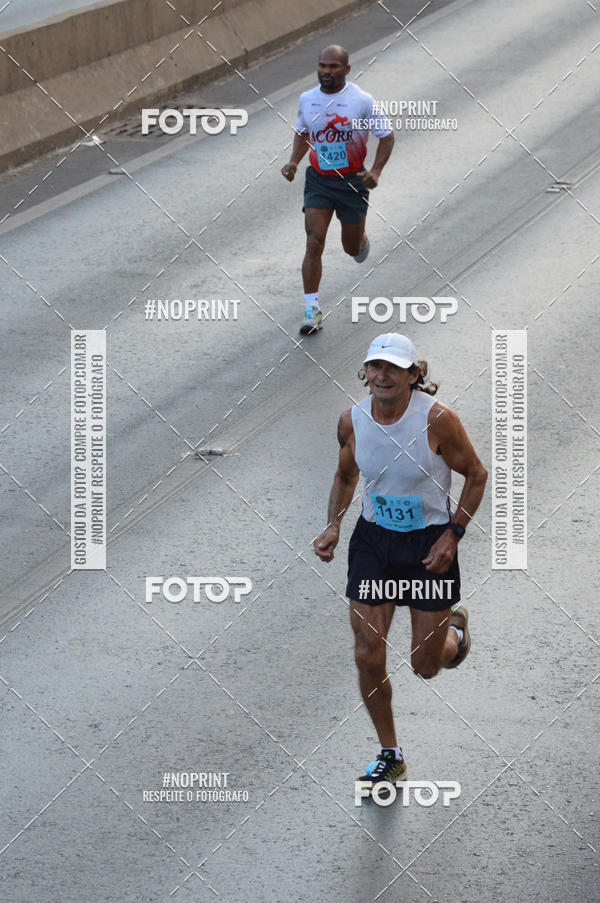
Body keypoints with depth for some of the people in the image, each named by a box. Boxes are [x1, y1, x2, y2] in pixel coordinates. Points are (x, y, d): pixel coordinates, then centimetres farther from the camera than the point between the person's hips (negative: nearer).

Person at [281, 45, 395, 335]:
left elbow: (387, 136, -4)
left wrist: (376, 171, -17)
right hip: (318, 180, 2)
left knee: (352, 247, 12)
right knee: (314, 243, -13)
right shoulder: (307, 99, -1)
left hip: (352, 181, -2)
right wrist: (294, 162, -1)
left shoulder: (362, 101, -13)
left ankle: (361, 240, 52)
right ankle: (312, 310, -11)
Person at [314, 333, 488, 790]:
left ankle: (454, 629, 43)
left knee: (426, 666, 6)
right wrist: (333, 526, -3)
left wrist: (453, 534, -15)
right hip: (374, 540, 3)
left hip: (430, 545, -3)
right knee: (368, 658, -2)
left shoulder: (437, 419, -21)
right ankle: (390, 756, 18)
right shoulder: (353, 420, -9)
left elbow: (476, 475, -8)